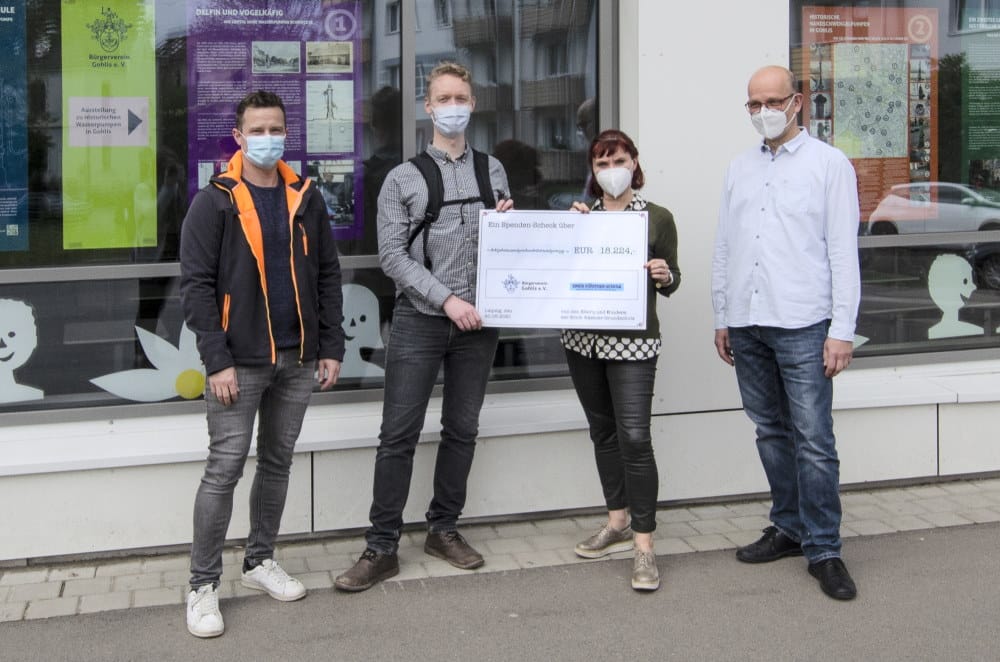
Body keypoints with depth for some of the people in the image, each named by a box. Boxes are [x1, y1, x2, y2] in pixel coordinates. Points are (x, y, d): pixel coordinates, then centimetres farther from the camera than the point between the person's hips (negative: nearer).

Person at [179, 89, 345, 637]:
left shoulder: (306, 200, 8)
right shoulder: (214, 202, -5)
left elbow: (328, 277, 12)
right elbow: (196, 285, -9)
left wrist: (332, 346, 5)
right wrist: (217, 360, -16)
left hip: (297, 361, 5)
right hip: (239, 362, -5)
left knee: (278, 463, 14)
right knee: (224, 469, -3)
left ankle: (260, 562, 29)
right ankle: (203, 585, 7)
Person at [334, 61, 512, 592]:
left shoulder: (493, 170, 12)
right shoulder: (403, 178, 1)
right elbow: (393, 256, -6)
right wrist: (447, 299, -16)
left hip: (477, 322, 3)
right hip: (420, 320, -3)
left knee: (462, 430, 11)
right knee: (399, 435, -4)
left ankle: (444, 529, 25)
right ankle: (382, 547, 2)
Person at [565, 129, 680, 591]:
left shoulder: (657, 218, 1)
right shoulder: (581, 215, 10)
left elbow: (671, 281, 5)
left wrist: (665, 276, -17)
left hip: (633, 341, -5)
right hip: (582, 339, 5)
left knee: (634, 436, -12)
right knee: (602, 431, 13)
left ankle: (644, 545, -7)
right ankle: (618, 523, 27)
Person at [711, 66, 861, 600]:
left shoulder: (829, 164, 0)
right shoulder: (739, 169, 15)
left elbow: (844, 252, -4)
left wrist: (842, 330, -9)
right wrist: (722, 319, 14)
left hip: (802, 325, -5)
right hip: (746, 325, 5)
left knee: (813, 441, -6)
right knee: (771, 433, 12)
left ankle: (823, 550, 2)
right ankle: (789, 527, 24)